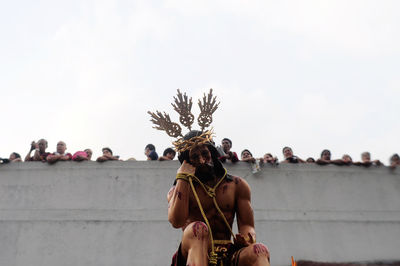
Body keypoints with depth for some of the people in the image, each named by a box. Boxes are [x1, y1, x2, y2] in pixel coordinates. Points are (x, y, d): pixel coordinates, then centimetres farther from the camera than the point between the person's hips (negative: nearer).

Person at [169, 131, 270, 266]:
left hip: (227, 254, 2)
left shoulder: (237, 185, 16)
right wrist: (182, 177, -4)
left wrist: (246, 239, -17)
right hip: (194, 254, -2)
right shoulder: (178, 190, 11)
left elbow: (247, 225, 9)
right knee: (198, 228, -34)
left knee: (259, 251, -30)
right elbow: (176, 221, -11)